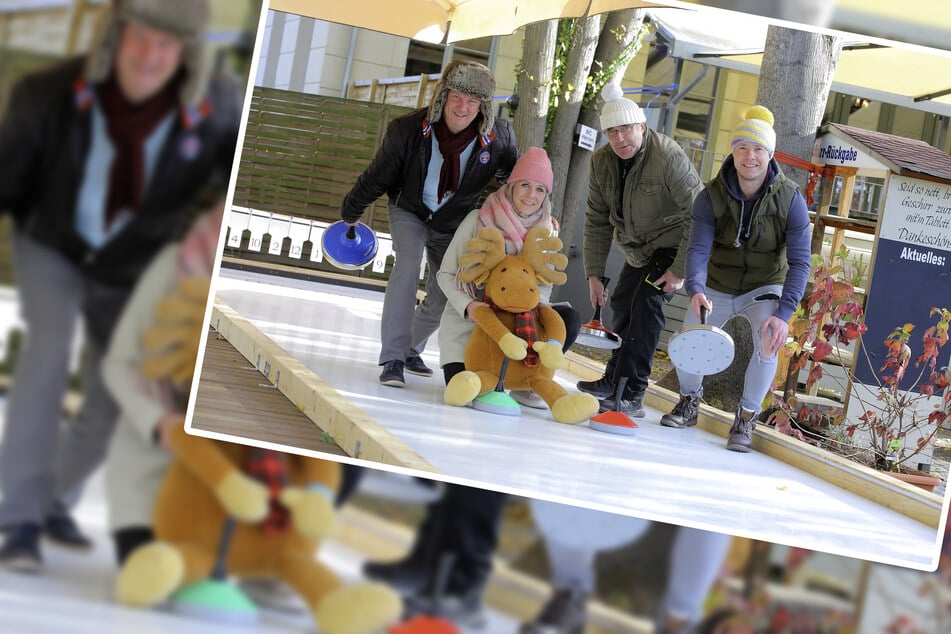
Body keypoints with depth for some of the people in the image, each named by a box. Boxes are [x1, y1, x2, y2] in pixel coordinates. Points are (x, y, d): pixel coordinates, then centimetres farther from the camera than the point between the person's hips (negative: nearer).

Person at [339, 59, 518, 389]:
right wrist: (350, 212, 0)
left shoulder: (499, 137, -24)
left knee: (443, 298, 5)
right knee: (407, 265, -27)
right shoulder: (409, 130, -28)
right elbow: (377, 176, -12)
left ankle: (411, 349, 34)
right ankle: (392, 358, -23)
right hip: (409, 212, -3)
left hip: (453, 224, 3)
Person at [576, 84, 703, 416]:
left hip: (672, 244, -8)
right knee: (622, 306, 14)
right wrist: (594, 274, -3)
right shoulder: (601, 161, -7)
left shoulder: (669, 158, -28)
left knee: (647, 302, -23)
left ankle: (630, 394, -25)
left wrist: (681, 269, -27)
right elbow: (597, 221, 1)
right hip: (638, 249, 8)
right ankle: (616, 377, 34)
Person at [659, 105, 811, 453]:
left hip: (765, 288, -1)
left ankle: (746, 419, -7)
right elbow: (698, 250, -25)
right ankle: (689, 402, 18)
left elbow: (799, 262, -22)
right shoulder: (711, 196, -17)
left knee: (768, 342, -27)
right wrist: (696, 290, -47)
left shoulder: (790, 199, -19)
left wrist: (783, 313, -34)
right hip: (717, 287, 1)